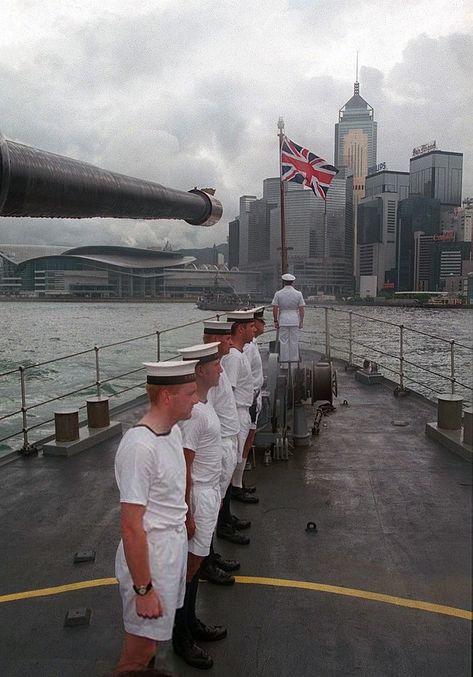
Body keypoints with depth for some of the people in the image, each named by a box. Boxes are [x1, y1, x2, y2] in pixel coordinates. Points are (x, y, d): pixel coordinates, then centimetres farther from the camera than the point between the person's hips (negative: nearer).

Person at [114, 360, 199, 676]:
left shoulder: (173, 430, 0)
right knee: (140, 647, 12)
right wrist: (144, 590, -19)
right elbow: (131, 528, -24)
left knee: (153, 636, 26)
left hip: (175, 545, 8)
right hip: (150, 557, -8)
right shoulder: (140, 447, -28)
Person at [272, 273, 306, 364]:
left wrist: (275, 321, 3)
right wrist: (301, 321, 6)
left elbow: (275, 309, -5)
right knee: (294, 341, 7)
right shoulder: (298, 294, -2)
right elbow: (301, 309, -2)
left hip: (283, 320, 0)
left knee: (283, 341, 5)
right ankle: (294, 359, 12)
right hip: (295, 320, 1)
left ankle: (284, 360, 9)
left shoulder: (278, 293, -4)